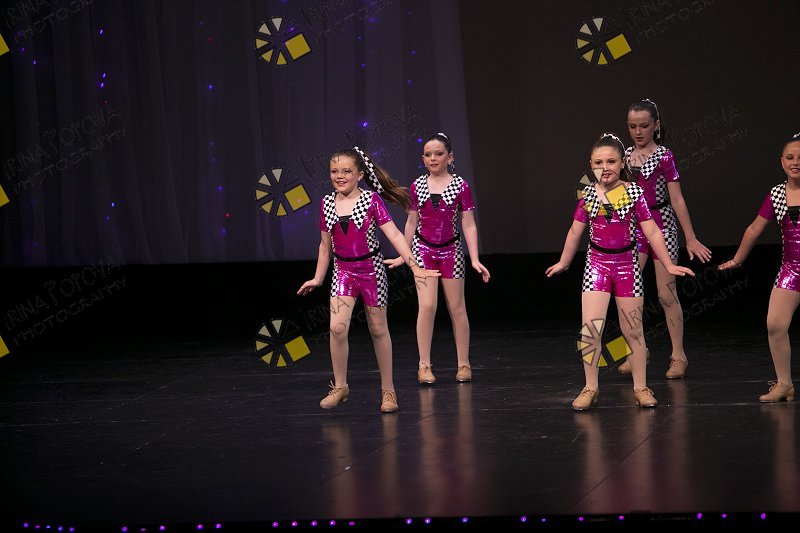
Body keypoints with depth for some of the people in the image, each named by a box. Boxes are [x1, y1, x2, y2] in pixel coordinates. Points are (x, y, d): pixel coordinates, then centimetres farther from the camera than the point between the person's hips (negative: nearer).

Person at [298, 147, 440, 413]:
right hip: (342, 271, 2)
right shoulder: (327, 204, 2)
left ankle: (388, 389, 17)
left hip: (370, 269, -2)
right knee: (337, 327, -13)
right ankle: (340, 386, 2)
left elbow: (393, 234, -13)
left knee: (378, 330, 7)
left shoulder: (371, 200, -9)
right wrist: (318, 278, 17)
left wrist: (414, 266, -20)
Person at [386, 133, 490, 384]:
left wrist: (475, 259, -9)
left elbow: (468, 225, -3)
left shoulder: (460, 186, -3)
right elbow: (411, 223, 12)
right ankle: (424, 366, -4)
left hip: (451, 250, -1)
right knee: (427, 305, -10)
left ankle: (464, 364, 16)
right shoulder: (417, 186, 3)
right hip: (423, 250, 1)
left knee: (457, 308, 6)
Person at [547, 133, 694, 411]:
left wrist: (669, 265, -2)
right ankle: (590, 388, 2)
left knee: (633, 331, 6)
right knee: (590, 328, -10)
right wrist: (563, 263, 24)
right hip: (597, 264, 1)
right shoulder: (588, 194, 1)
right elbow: (575, 232, 14)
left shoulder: (633, 193, -5)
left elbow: (652, 232, -2)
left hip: (627, 265, -1)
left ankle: (641, 388, 17)